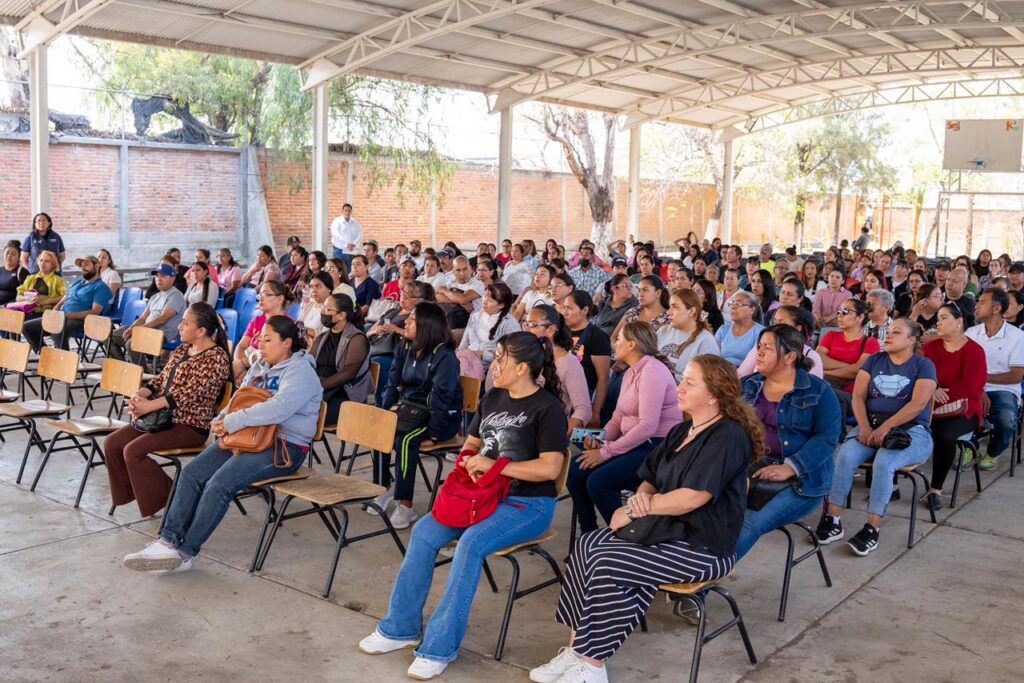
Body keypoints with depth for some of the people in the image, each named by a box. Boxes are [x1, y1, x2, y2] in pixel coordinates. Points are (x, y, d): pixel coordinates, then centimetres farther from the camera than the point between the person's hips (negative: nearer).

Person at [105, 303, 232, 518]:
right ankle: (131, 492, 13)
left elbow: (189, 393, -23)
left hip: (190, 426, -9)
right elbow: (161, 379, 14)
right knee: (112, 443, -2)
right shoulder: (182, 349, 14)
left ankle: (169, 498, -5)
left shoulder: (216, 357, -15)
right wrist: (141, 394, -8)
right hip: (165, 418, 9)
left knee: (133, 451, -22)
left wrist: (149, 406, -26)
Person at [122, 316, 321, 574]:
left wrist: (231, 422, -21)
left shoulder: (300, 371, -12)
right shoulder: (260, 366, 17)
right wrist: (222, 419, -1)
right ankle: (169, 540, -10)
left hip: (285, 446, -9)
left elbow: (277, 408, -27)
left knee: (220, 483, -25)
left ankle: (184, 552, -15)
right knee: (192, 472, -10)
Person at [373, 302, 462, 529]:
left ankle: (405, 506, -22)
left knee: (404, 440, -31)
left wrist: (433, 434, -25)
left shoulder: (444, 356, -17)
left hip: (443, 417, -7)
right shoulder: (404, 349, 6)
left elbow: (441, 398, -21)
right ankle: (385, 487, 4)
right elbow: (393, 385, 8)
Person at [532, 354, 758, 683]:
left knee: (607, 564, -24)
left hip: (702, 546, -9)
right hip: (667, 528, 9)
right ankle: (576, 649, -11)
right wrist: (641, 497, -9)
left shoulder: (728, 436, -15)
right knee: (586, 547, -11)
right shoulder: (680, 432, 15)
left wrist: (636, 509, -13)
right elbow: (650, 480, 17)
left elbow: (693, 497, -22)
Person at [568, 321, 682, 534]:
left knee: (598, 481, -23)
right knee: (575, 469, -4)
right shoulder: (631, 372, 14)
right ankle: (588, 534, 7)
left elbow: (647, 426, -24)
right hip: (634, 444, 9)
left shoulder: (653, 371, -16)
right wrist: (600, 440, -5)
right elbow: (618, 417, 15)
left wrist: (607, 451, -20)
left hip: (657, 448, -9)